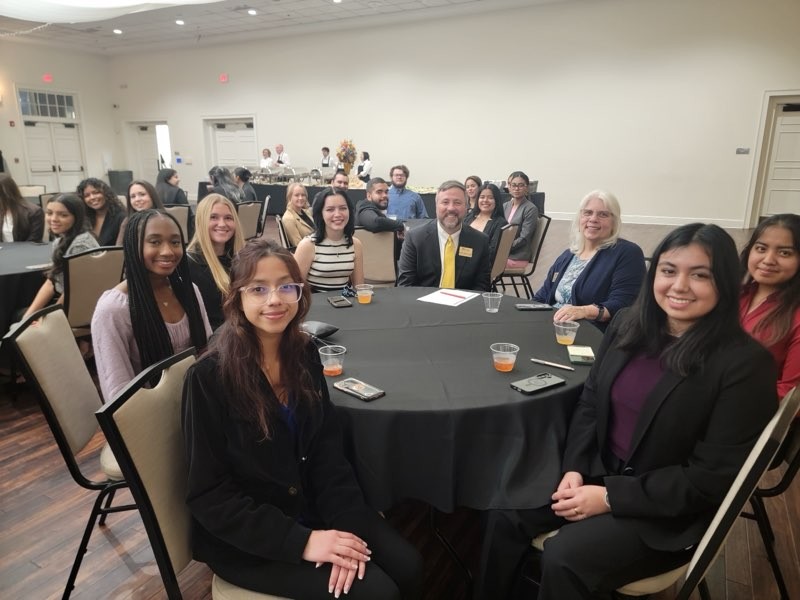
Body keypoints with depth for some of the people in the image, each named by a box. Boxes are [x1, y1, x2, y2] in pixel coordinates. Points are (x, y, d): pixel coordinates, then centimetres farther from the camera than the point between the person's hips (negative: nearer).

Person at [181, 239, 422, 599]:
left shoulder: (304, 355, -3)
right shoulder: (209, 377, -19)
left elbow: (328, 451, 0)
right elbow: (209, 495, -17)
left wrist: (345, 523, -15)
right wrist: (301, 541, -22)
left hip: (312, 506, 5)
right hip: (243, 539, -4)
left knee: (407, 566, -9)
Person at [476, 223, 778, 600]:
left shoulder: (745, 363, -17)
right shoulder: (627, 325, 0)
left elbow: (713, 476, -17)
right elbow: (589, 402, 6)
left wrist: (609, 497, -19)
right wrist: (574, 469, -9)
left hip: (670, 509, -5)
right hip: (597, 472, 5)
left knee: (564, 557, -23)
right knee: (504, 514, -9)